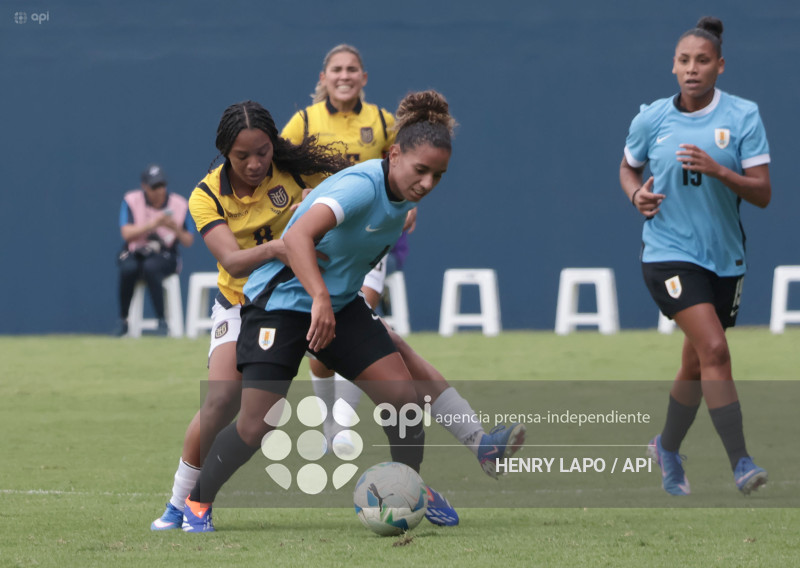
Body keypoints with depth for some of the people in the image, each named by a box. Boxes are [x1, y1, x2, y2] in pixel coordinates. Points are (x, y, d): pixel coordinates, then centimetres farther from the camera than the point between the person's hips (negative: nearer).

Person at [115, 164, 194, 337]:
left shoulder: (179, 204, 0)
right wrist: (153, 224, -25)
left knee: (150, 268, -36)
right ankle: (122, 321, -18)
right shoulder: (131, 201, -2)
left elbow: (188, 242, 2)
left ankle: (162, 322, -31)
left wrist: (176, 229, -20)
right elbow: (127, 233, -13)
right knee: (128, 269, -35)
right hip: (134, 255, 1)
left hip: (164, 256, -1)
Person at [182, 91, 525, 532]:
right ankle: (198, 502, 14)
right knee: (256, 425, -10)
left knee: (403, 393, -7)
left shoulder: (404, 196, -2)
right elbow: (298, 237, -44)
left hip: (338, 304, 7)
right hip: (281, 299, -7)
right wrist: (320, 298, -56)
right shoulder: (362, 186, -28)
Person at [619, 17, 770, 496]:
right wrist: (637, 194, -4)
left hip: (724, 257, 2)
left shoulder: (743, 116, -5)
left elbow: (762, 193, -8)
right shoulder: (651, 119, -2)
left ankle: (667, 448, 38)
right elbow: (628, 167, 18)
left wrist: (718, 170, -24)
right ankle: (741, 462, -22)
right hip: (669, 253, -2)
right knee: (714, 349, -20)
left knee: (697, 364, 14)